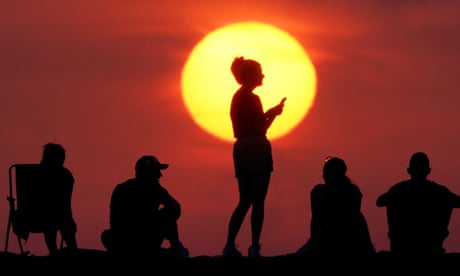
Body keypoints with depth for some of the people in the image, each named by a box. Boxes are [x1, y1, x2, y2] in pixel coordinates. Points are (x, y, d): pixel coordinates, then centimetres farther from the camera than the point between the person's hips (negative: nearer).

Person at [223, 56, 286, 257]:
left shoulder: (237, 97, 16)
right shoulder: (251, 98, -12)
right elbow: (260, 128, -14)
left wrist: (269, 113, 19)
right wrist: (273, 114, 1)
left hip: (241, 149, 9)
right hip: (256, 149, -9)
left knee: (245, 201, 13)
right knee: (258, 201, -7)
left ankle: (230, 246, 6)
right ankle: (254, 248, -11)